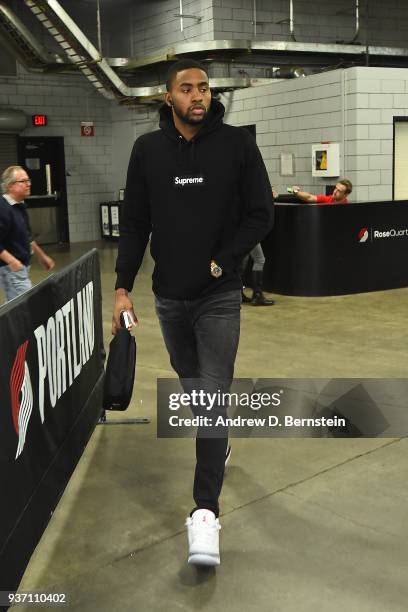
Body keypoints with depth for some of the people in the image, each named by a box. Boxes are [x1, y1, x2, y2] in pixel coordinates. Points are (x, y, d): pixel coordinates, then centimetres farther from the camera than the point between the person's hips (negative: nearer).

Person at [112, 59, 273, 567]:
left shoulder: (237, 144, -5)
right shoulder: (148, 149, 1)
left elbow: (260, 214, -3)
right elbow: (134, 223, 2)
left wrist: (222, 261, -13)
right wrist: (123, 287, -4)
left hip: (218, 296, -3)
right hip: (169, 297, 3)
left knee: (214, 395, -8)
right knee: (191, 383, 19)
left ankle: (205, 511, -5)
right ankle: (217, 443, 47)